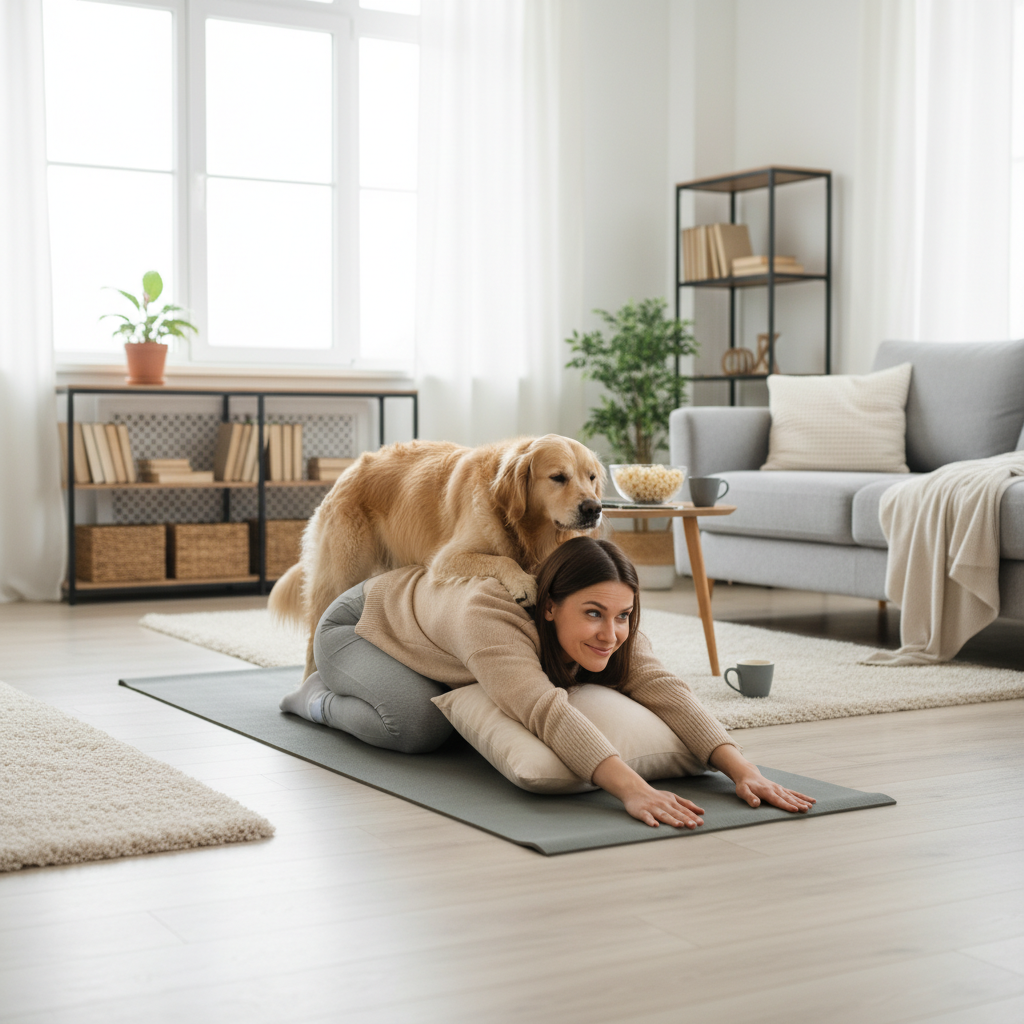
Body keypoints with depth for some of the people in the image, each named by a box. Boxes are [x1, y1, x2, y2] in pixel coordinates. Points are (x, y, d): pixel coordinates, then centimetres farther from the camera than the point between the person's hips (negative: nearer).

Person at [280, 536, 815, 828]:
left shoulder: (609, 629, -25)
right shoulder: (491, 619, -45)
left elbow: (663, 689, -35)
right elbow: (545, 710, -57)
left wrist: (742, 769, -49)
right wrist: (632, 788, -69)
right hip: (359, 626, -7)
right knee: (420, 725, -29)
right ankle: (319, 698, 0)